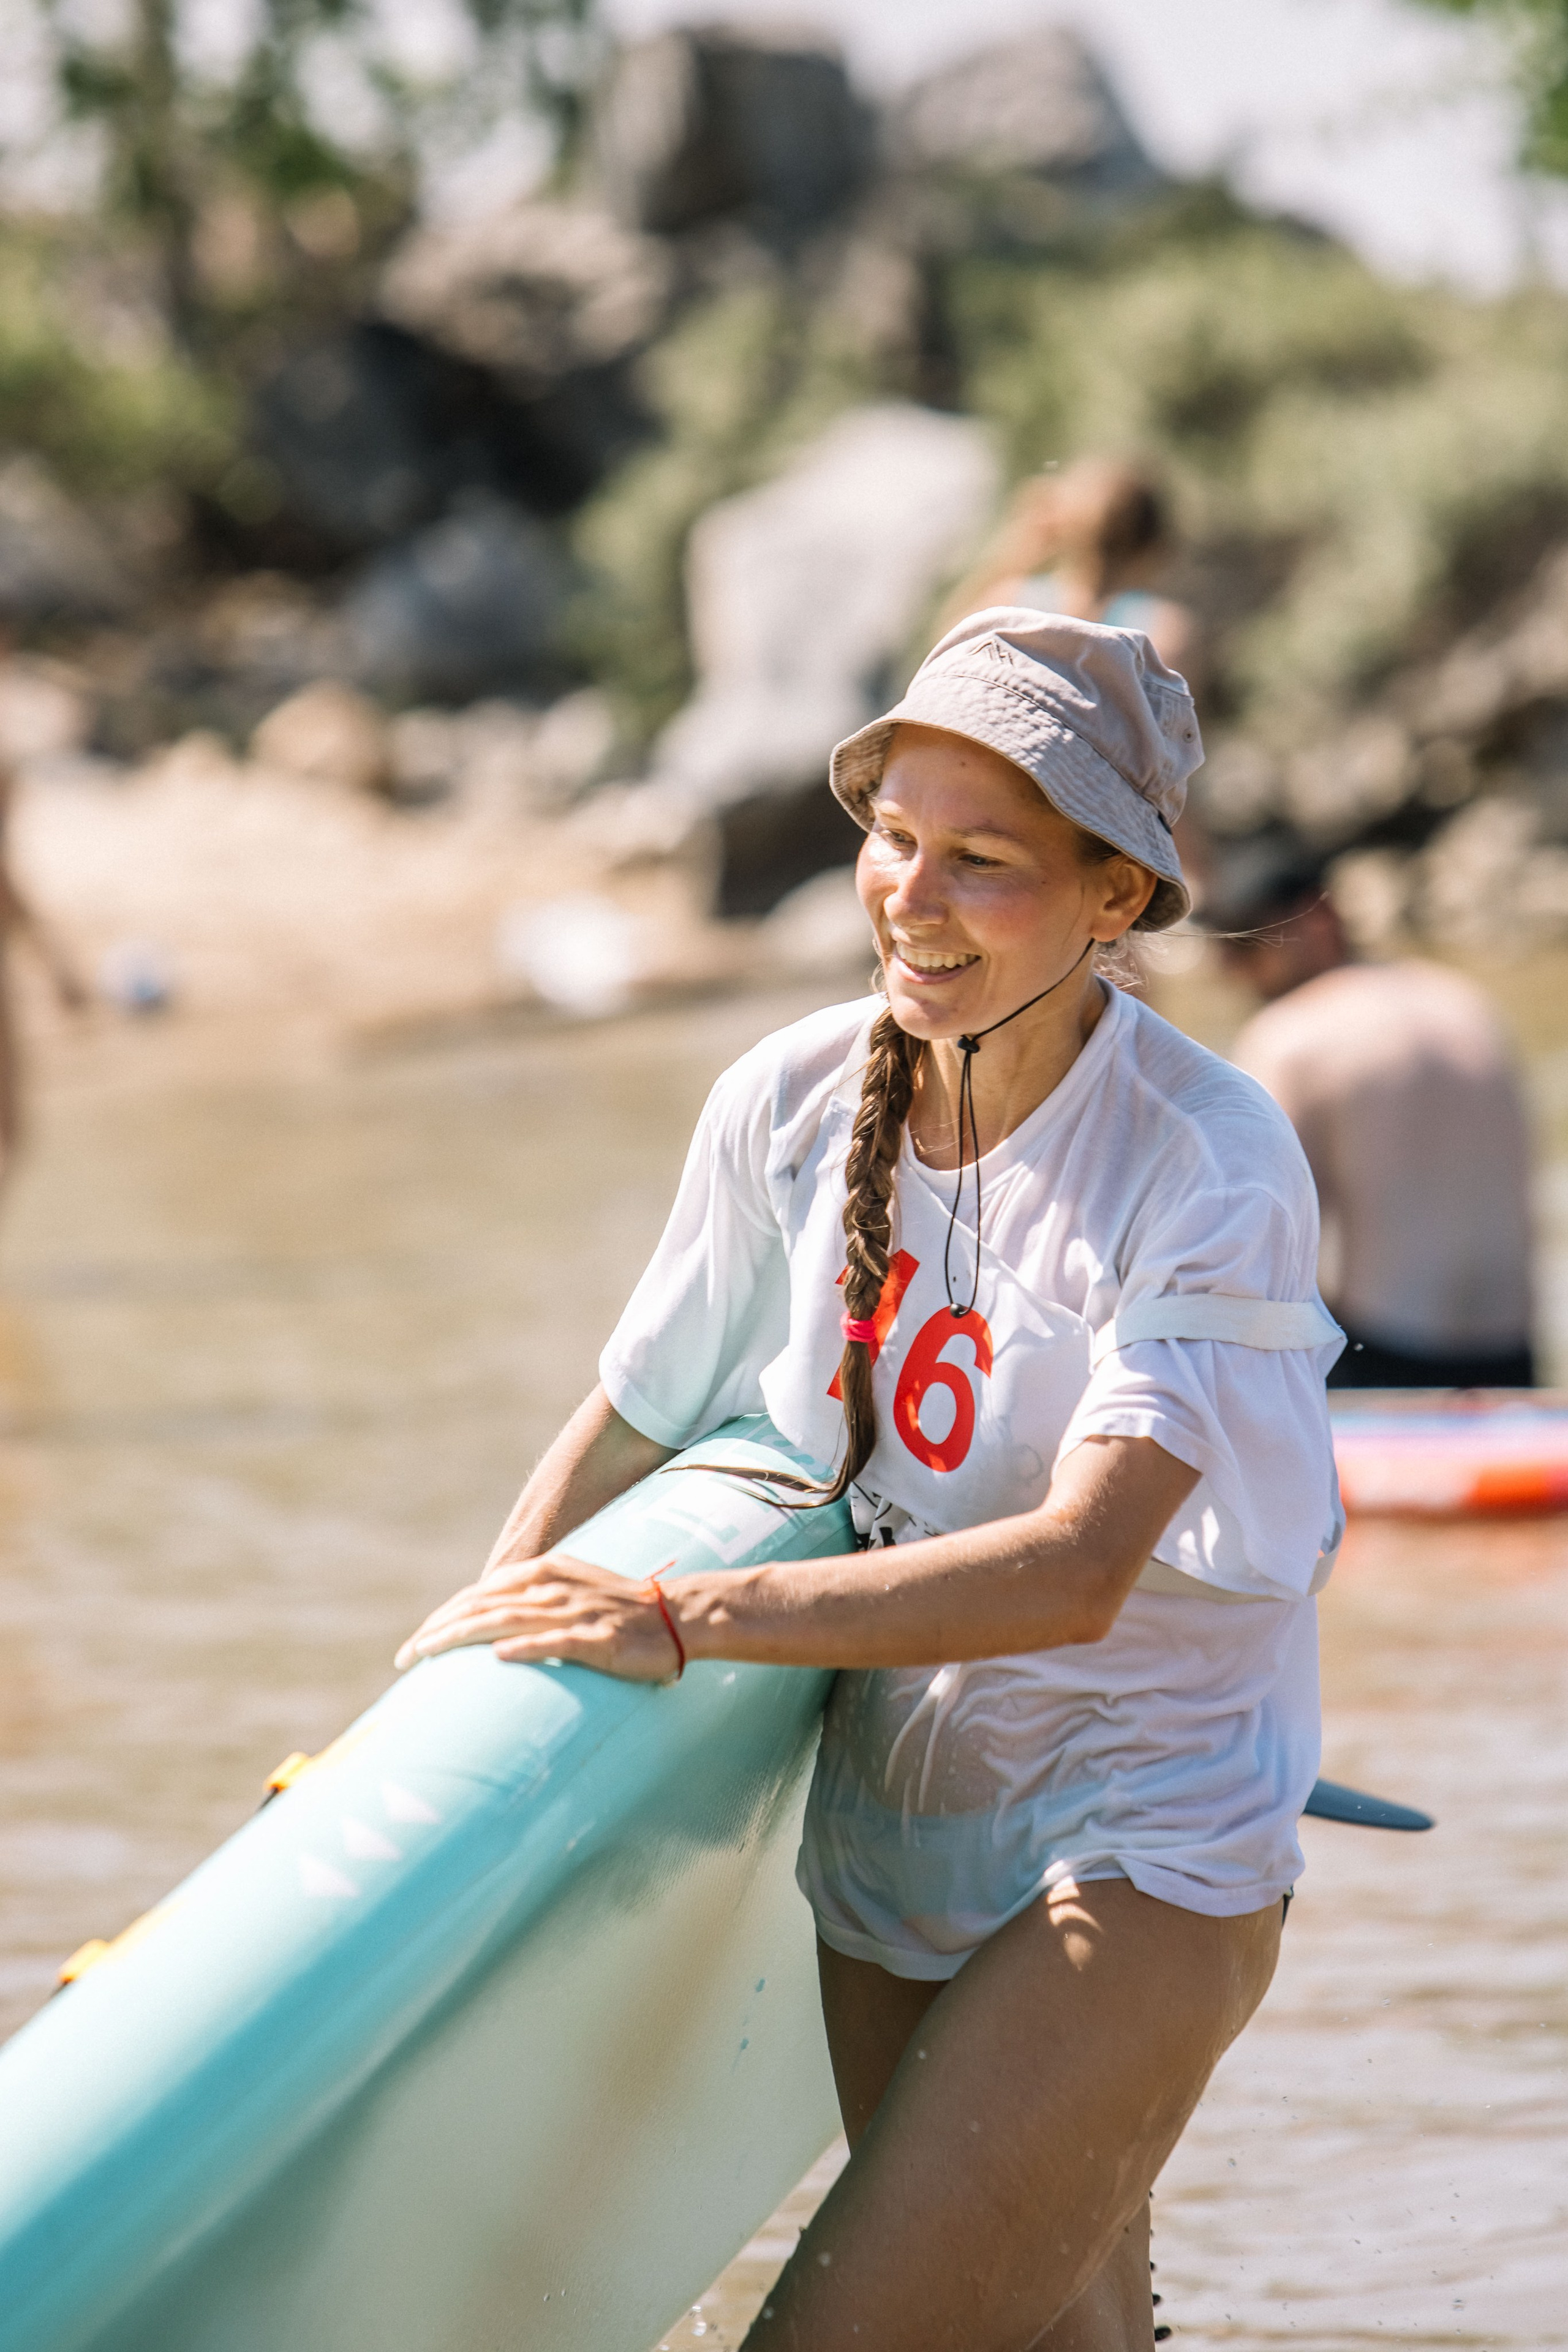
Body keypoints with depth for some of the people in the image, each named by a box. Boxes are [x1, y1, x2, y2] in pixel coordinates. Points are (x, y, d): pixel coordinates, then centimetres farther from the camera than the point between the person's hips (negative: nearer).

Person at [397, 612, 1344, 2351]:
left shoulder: (1212, 1166, -20)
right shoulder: (792, 1103, -4)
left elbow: (1076, 1572, -30)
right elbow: (628, 1429, 9)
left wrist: (680, 1622, -34)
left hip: (1141, 1860, -6)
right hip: (889, 1845, 6)